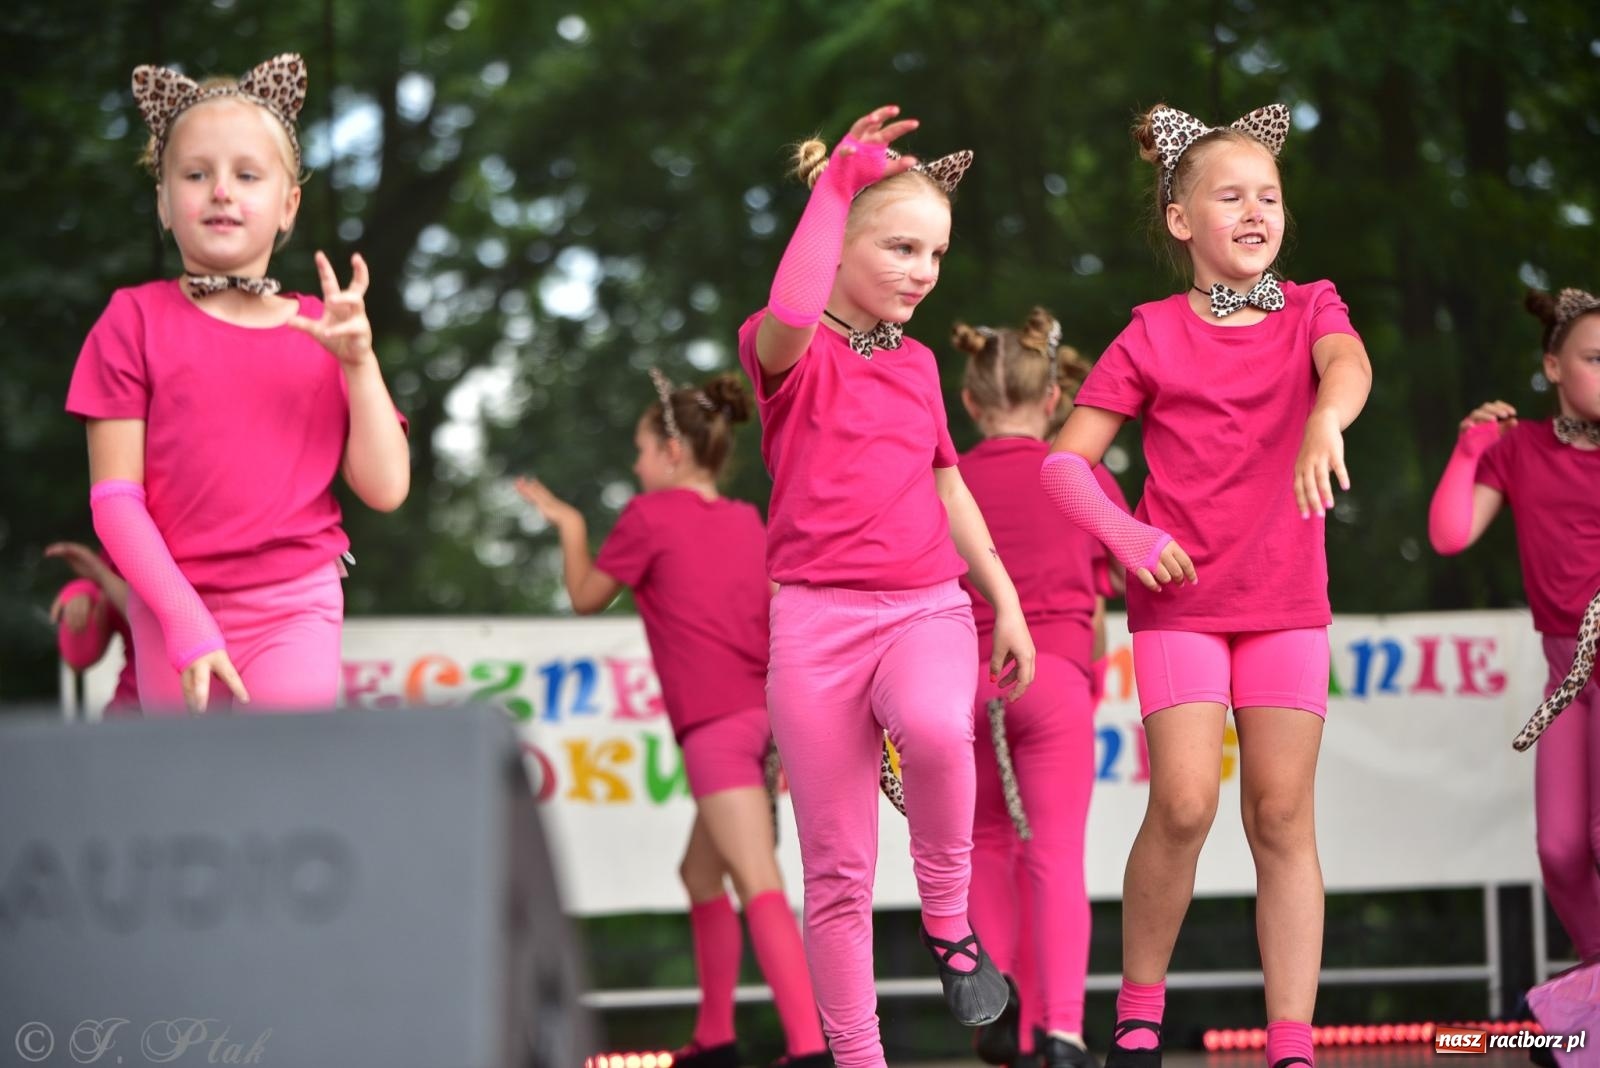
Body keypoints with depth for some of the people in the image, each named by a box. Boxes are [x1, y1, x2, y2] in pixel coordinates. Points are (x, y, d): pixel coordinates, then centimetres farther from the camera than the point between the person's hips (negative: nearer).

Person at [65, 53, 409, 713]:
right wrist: (185, 621, -15)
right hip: (174, 611, 0)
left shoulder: (323, 329, 6)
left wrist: (358, 361, -12)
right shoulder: (136, 319, -1)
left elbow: (385, 489, -1)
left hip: (297, 610, 0)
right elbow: (115, 499, -5)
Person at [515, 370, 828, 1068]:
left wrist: (568, 525, 25)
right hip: (766, 715, 8)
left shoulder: (651, 515, 1)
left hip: (718, 725, -8)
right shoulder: (747, 522, 18)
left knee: (759, 887, -17)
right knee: (701, 875, 20)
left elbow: (587, 597, 11)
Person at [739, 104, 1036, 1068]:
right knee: (839, 872, 0)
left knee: (936, 727, -33)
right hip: (818, 617, -3)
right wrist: (835, 182, -20)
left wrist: (1006, 602, 20)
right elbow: (792, 316, -28)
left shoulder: (918, 363, 14)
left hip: (929, 608, 3)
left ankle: (948, 914, -11)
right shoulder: (788, 353, -3)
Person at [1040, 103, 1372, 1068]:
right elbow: (1065, 460, 3)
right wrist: (1128, 536, -13)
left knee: (1284, 815, -1)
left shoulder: (1310, 309, 4)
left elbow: (1349, 364, -20)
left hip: (1288, 602, 2)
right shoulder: (1154, 336, 1)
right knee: (1185, 805, -13)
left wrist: (1325, 419, -43)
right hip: (1180, 598, -2)